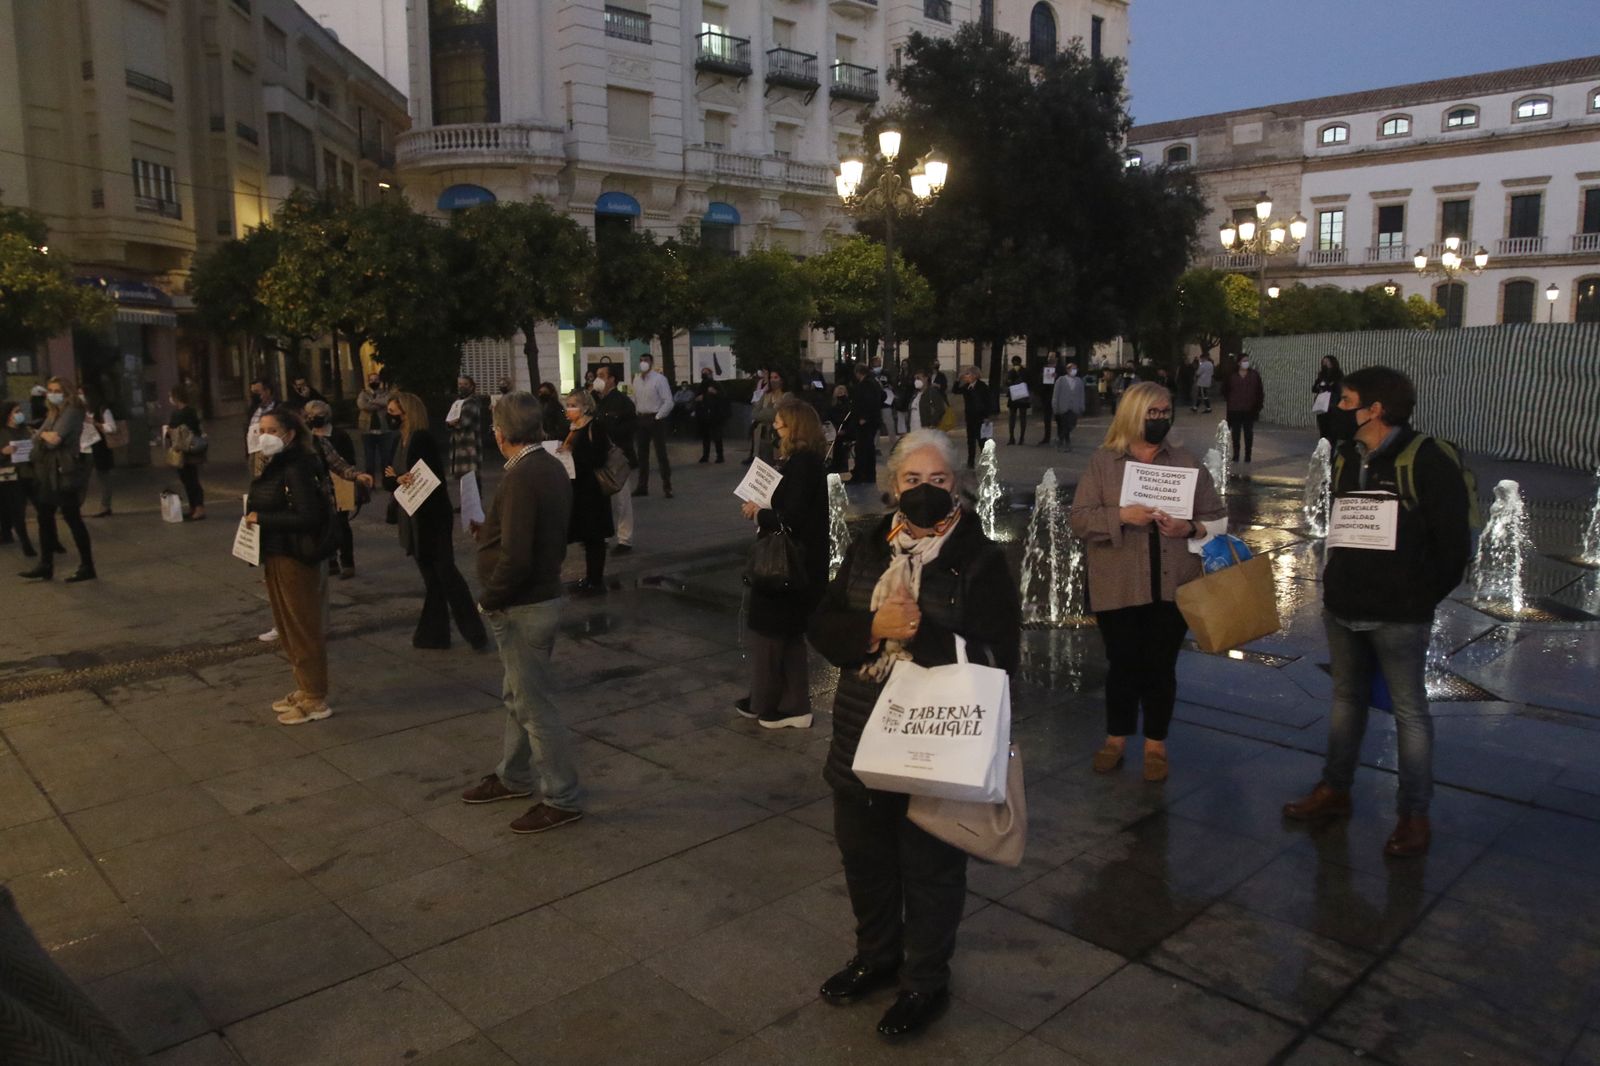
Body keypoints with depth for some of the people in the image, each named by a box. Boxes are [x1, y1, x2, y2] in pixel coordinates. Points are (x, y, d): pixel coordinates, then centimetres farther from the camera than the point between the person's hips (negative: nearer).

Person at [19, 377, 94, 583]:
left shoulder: (72, 412, -10)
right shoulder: (52, 414, 16)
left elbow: (55, 439, -19)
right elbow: (38, 438, 14)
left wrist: (42, 434, -2)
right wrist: (42, 436, -5)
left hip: (65, 474, -9)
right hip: (47, 474, 9)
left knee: (72, 519, -3)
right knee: (45, 518, 12)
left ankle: (87, 567, 4)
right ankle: (45, 566, 20)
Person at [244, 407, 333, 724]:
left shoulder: (297, 468, -18)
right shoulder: (274, 465, 11)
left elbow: (308, 516, -26)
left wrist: (262, 519, -21)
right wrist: (254, 516, 1)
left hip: (296, 557, -10)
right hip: (275, 556, 10)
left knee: (303, 627, -1)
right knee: (287, 626, 16)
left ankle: (316, 700, 8)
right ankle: (304, 689, 29)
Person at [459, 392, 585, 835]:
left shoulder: (521, 478, -24)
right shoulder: (552, 467, 6)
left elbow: (515, 559, -28)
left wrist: (489, 600, -15)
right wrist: (489, 531, 14)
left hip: (523, 607, -10)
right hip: (543, 594, 10)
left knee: (535, 704, 1)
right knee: (520, 695, 22)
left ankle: (562, 798, 12)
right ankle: (513, 776, 38)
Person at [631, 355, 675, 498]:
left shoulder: (659, 379, -11)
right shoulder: (636, 379, 7)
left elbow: (668, 402, -14)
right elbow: (634, 400, 13)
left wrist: (657, 417, -16)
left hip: (656, 418, -6)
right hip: (641, 419, 6)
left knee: (661, 454, -3)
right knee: (641, 454, 11)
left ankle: (667, 487, 4)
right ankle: (642, 486, 20)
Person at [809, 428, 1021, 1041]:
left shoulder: (981, 560, -10)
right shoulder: (867, 551, 6)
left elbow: (996, 656, -16)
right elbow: (822, 628, 1)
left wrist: (921, 633, -25)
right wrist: (873, 627, -17)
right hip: (861, 737, 5)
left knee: (930, 868, 11)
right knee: (863, 855, 20)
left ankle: (926, 981, 34)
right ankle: (877, 955, 44)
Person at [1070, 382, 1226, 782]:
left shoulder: (1186, 463, 6)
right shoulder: (1102, 461, 1)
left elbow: (1217, 517, 8)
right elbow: (1080, 519, -5)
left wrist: (1189, 528, -12)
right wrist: (1122, 515, -20)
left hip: (1172, 585, 1)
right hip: (1118, 586, -1)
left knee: (1161, 665, 7)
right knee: (1122, 664, 7)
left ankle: (1155, 743, 22)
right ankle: (1116, 738, 26)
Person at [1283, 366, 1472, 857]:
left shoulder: (1425, 460, -13)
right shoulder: (1346, 458, 8)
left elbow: (1454, 539, -11)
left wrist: (1425, 595, -4)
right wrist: (1339, 581, 10)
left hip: (1398, 616, -7)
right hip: (1342, 608, 7)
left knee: (1409, 711, 4)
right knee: (1347, 698, 18)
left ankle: (1414, 815, 15)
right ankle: (1334, 790, 31)